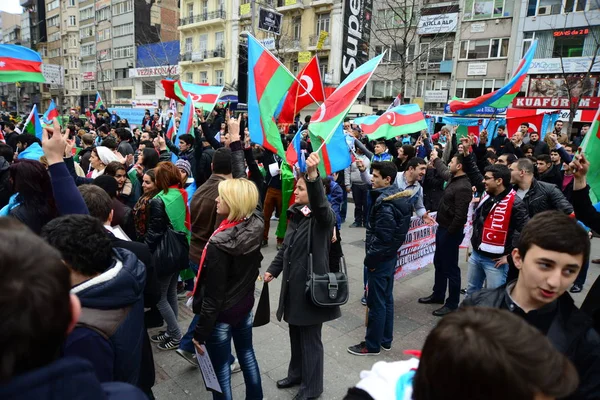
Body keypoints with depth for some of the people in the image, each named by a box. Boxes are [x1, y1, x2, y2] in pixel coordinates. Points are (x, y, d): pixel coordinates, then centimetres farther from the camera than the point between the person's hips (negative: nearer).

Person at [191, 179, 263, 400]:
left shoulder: (220, 243, -30)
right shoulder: (255, 226, -14)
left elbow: (213, 295, -23)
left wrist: (200, 332, -15)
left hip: (222, 314, -7)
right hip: (245, 305, 8)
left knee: (221, 367, 13)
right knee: (247, 354, 27)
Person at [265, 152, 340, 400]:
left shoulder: (323, 217, -17)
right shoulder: (295, 214, 6)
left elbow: (320, 203, -42)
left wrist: (313, 175, -57)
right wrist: (273, 269, 12)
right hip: (293, 284, 8)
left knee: (310, 338, 7)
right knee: (295, 334, 22)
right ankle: (296, 374, 43)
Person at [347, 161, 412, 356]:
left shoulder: (385, 203, -24)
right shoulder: (399, 196, 6)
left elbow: (382, 237, -25)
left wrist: (370, 259, -14)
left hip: (380, 258, -10)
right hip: (390, 255, 10)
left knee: (376, 302, 3)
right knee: (387, 299, 19)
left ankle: (372, 345, 17)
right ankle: (386, 339, 32)